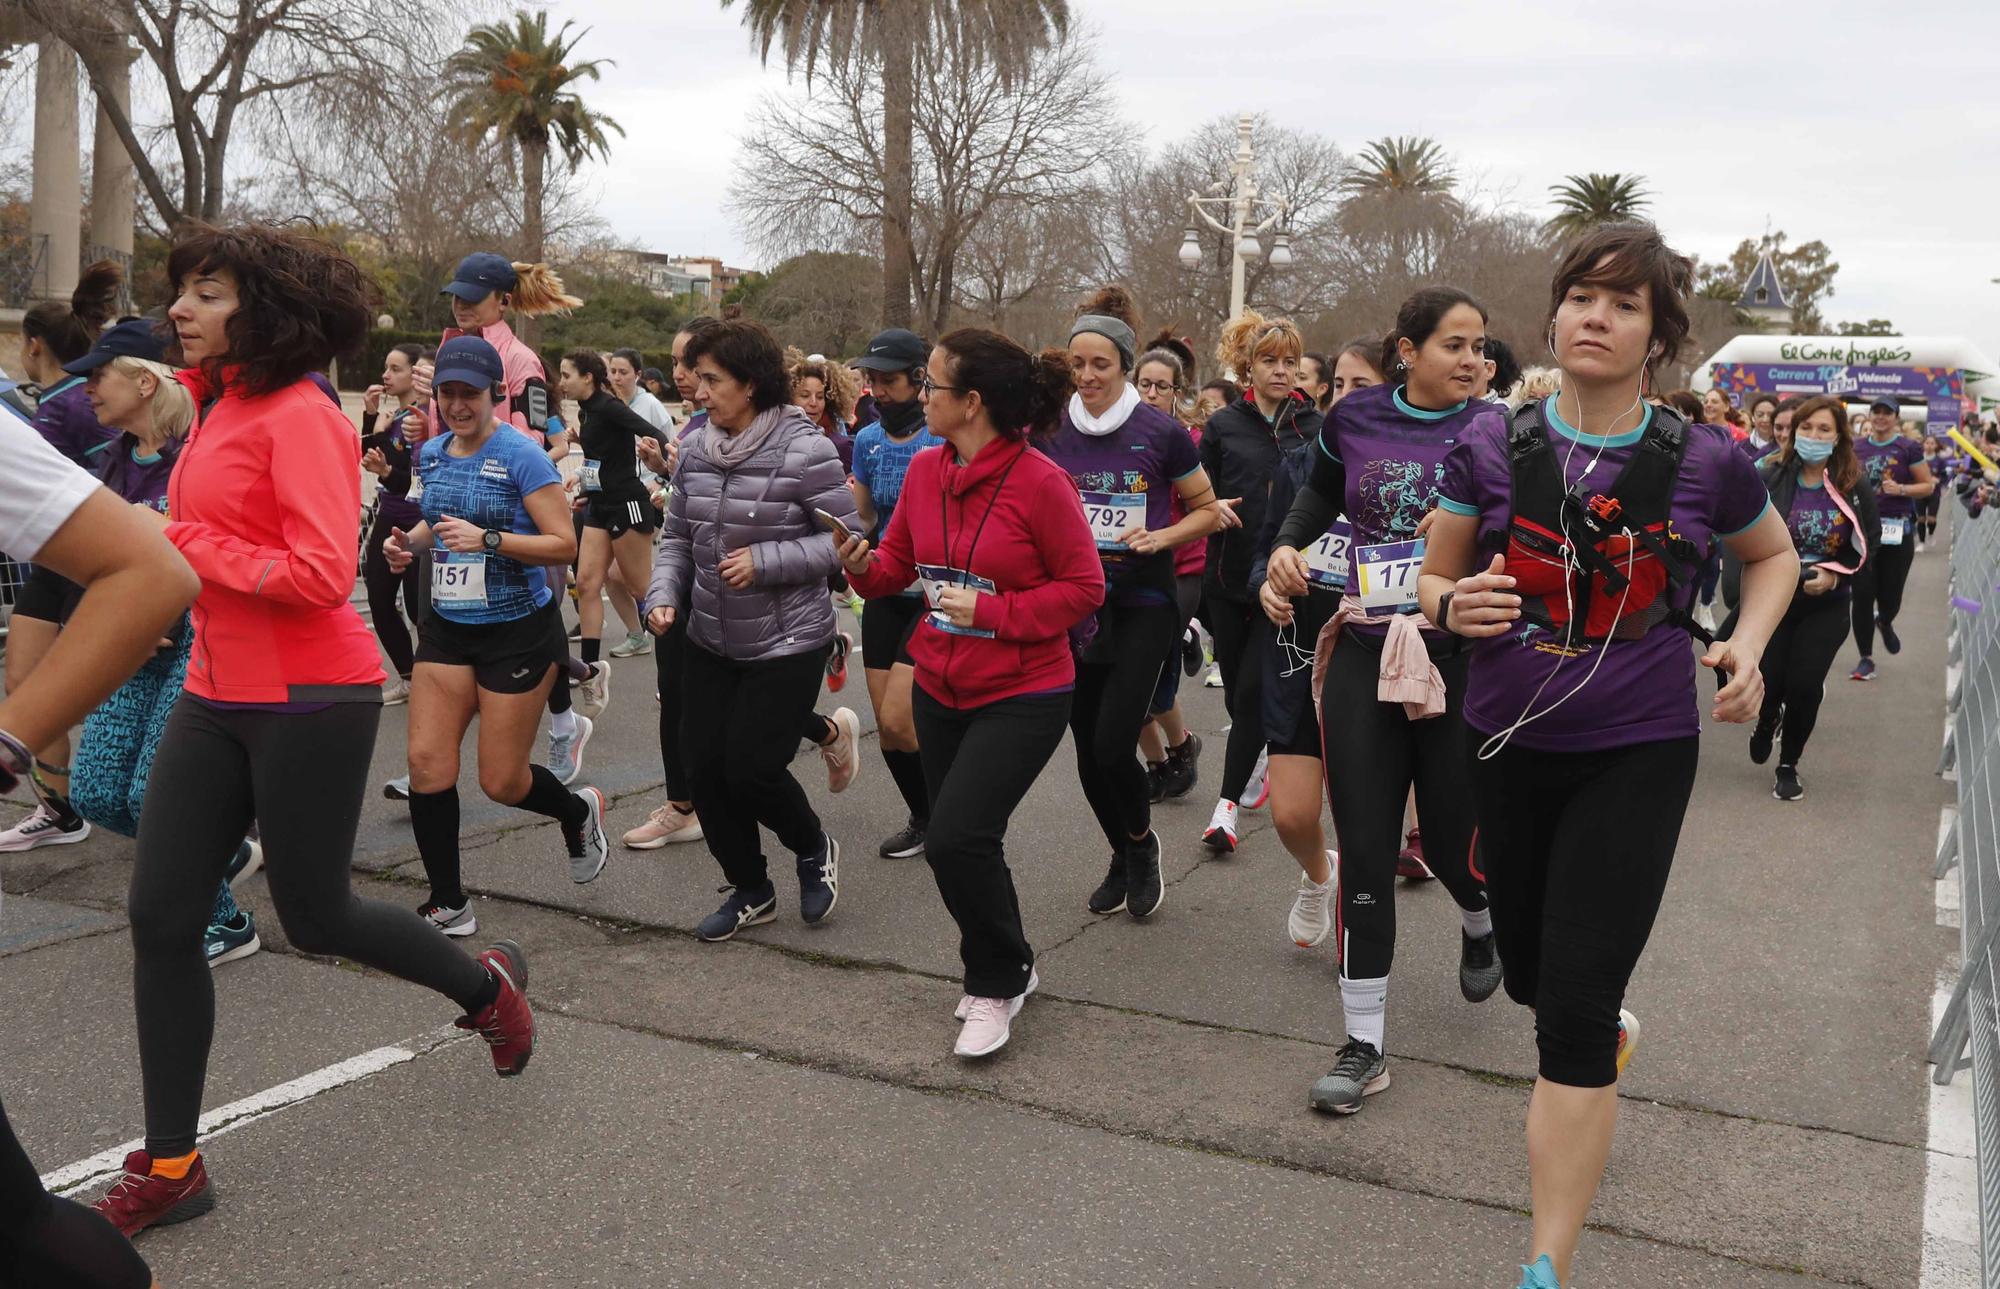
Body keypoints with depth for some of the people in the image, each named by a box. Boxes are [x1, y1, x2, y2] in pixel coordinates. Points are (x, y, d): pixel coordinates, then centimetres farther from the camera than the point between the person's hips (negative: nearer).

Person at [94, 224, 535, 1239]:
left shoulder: (300, 417, -15)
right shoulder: (218, 406, 11)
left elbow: (323, 574, -23)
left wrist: (189, 544, -16)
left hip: (309, 699, -8)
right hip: (218, 694, 8)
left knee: (312, 916, 5)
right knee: (160, 917, 5)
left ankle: (487, 983, 34)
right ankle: (169, 1167, 17)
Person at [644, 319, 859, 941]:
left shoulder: (804, 449, -16)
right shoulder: (695, 449, 2)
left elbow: (845, 539, -14)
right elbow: (676, 538, 10)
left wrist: (764, 561, -21)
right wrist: (663, 595, -8)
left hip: (787, 643, -6)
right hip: (709, 640, 6)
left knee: (751, 768, -7)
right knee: (705, 765, 6)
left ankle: (815, 849, 26)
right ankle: (750, 890, 27)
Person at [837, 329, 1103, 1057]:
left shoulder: (1039, 481, -18)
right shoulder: (925, 469, 0)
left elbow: (1084, 586, -13)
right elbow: (899, 561, 9)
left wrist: (992, 610, -21)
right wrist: (862, 566, -13)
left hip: (1023, 695, -6)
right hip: (940, 688, 7)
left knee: (957, 838, -16)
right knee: (963, 841, 14)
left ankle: (998, 982, 10)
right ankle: (1003, 970, 38)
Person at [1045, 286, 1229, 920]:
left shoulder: (1161, 432, -7)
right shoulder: (1053, 432, 2)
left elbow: (1207, 509, 3)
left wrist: (1161, 537, -13)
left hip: (1141, 605, -3)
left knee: (1113, 745, -12)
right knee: (1087, 748, 8)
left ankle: (1143, 843, 18)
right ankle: (1122, 858, 32)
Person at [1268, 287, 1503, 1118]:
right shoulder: (1354, 419, 2)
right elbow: (1319, 494, 20)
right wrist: (1288, 545, 3)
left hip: (1463, 658, -1)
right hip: (1366, 654, 2)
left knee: (1452, 842, 7)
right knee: (1364, 851, 1)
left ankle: (1479, 923, 47)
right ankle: (1364, 1045, 12)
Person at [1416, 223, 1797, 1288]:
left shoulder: (1707, 462, -6)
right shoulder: (1491, 447, -6)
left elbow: (1773, 555, 14)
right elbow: (1435, 581, 4)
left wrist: (1748, 644, -3)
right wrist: (1456, 606, -19)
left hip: (1639, 751, -2)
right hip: (1508, 744, 3)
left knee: (1575, 1009, -8)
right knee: (1532, 977, 18)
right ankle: (1610, 1028, 57)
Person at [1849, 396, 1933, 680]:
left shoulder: (1908, 447, -2)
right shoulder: (1856, 448, 7)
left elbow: (1928, 486, -1)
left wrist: (1901, 489, -17)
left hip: (1897, 530, -2)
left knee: (1890, 597, 4)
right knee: (1862, 595, -3)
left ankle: (1884, 622, 42)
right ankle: (1866, 659, 7)